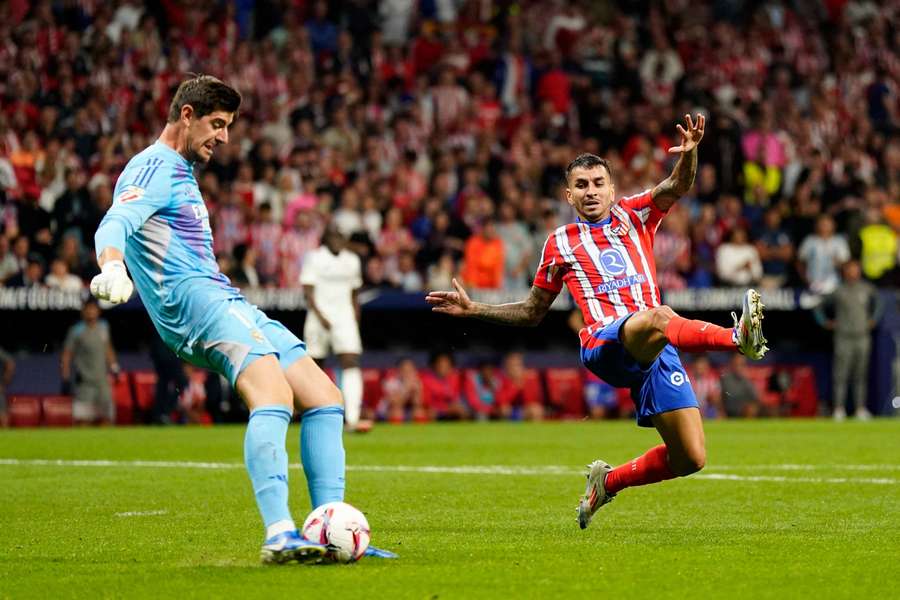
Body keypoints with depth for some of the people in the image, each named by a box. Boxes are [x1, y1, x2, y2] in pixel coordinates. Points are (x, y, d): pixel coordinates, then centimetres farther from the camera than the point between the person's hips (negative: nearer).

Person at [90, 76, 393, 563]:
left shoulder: (182, 174, 28)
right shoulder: (154, 167, -3)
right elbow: (115, 223, -21)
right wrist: (112, 268, -41)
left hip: (226, 302, 10)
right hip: (191, 298, -10)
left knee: (324, 399, 1)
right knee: (273, 395, -31)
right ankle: (279, 535, -43)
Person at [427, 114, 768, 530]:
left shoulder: (634, 215, 17)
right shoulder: (560, 243, 16)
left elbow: (678, 186, -2)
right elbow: (532, 312, 26)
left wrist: (688, 153, -24)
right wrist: (474, 310, 15)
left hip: (656, 353, 3)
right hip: (606, 346, -3)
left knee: (690, 459, -4)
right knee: (657, 318, -41)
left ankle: (609, 481, 19)